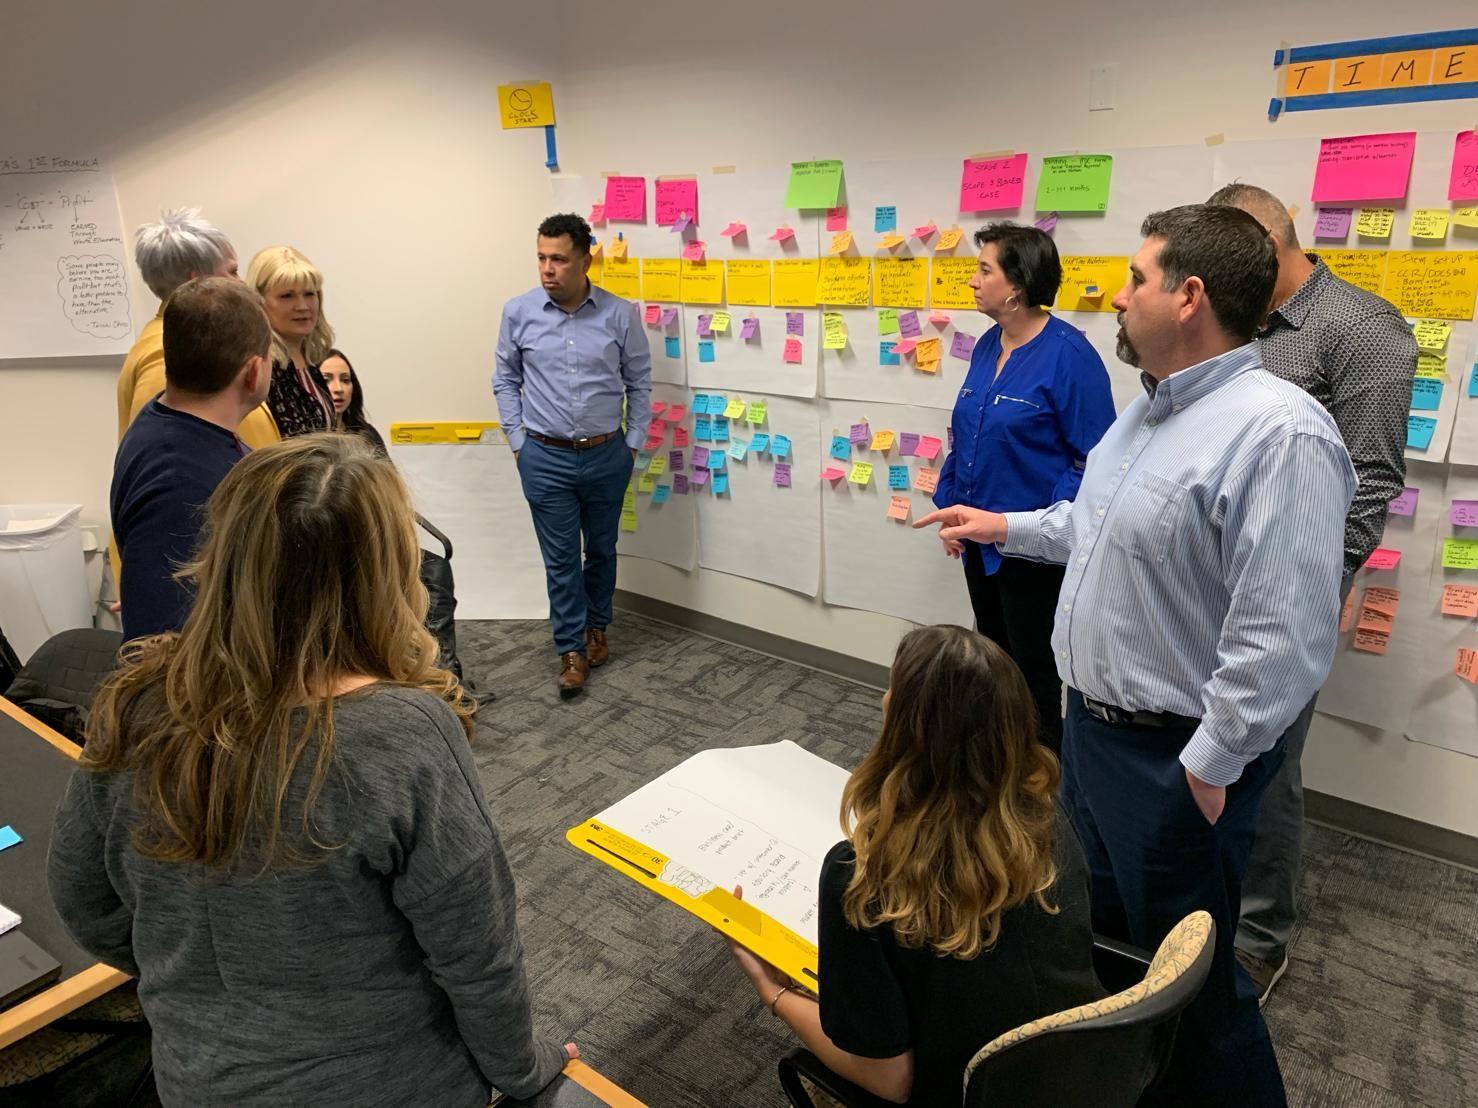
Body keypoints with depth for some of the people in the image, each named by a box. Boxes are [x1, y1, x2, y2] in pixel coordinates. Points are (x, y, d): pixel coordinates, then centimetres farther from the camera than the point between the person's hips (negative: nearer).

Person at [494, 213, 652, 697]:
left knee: (602, 549, 16)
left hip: (607, 456, 1)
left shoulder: (619, 314, -6)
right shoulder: (518, 312, -5)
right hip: (546, 458, 0)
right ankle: (571, 649, 17)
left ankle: (596, 626, 37)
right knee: (560, 558, 5)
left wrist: (633, 442, 2)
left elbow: (639, 381, 4)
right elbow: (506, 380, 6)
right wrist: (518, 441, 2)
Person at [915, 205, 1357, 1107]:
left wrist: (1206, 769, -23)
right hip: (1094, 725, 10)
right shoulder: (1154, 408, 6)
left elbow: (1283, 637, -29)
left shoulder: (1278, 432, -27)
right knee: (1113, 934, 27)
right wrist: (1007, 527, 23)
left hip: (1172, 759, -10)